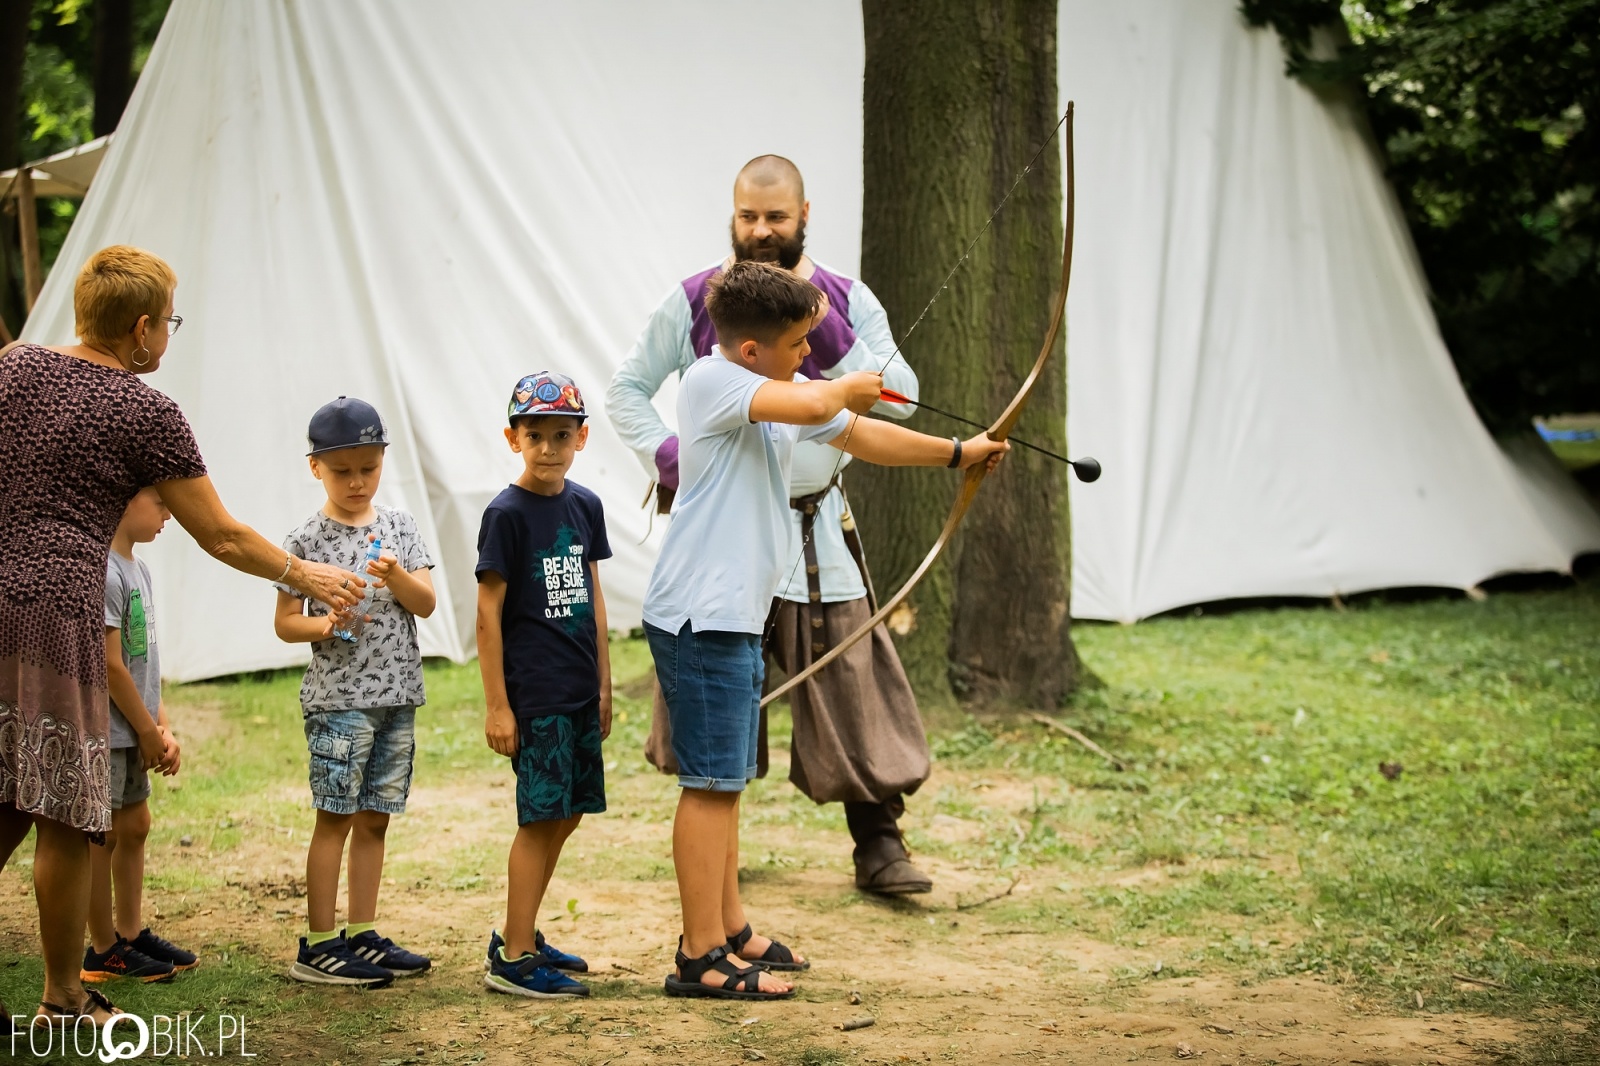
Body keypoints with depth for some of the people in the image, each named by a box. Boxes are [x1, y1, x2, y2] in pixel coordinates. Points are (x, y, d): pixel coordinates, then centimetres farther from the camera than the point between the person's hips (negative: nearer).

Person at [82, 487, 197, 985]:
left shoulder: (138, 570, 11)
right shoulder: (103, 571, -19)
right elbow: (111, 665, -20)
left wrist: (163, 727, 5)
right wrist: (149, 732, -11)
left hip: (133, 733, 10)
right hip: (105, 730, -10)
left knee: (134, 825, 16)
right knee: (104, 833, -1)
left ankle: (131, 932, 26)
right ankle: (103, 950, 7)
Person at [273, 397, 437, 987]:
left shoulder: (398, 527, 8)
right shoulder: (307, 540, -3)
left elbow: (426, 603, 2)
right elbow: (284, 622, 0)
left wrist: (396, 576, -17)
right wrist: (324, 625, -20)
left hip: (398, 696, 4)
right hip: (338, 698, -4)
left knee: (374, 818, 9)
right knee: (335, 817, -5)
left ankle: (362, 935, 16)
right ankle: (317, 946, -1)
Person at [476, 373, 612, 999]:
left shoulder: (586, 506, 9)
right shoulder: (506, 514, -10)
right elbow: (488, 613, -10)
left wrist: (604, 684, 16)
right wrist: (496, 706, -13)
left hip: (579, 691, 7)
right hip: (533, 694, -7)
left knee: (567, 814, 10)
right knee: (542, 817, -7)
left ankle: (520, 936, 24)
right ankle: (514, 959, -1)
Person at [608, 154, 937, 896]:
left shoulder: (846, 302, 1)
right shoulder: (694, 301, 0)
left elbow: (901, 400, -9)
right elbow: (627, 389, 9)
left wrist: (834, 340, -20)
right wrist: (661, 451, -8)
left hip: (814, 530, 0)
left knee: (849, 682, -5)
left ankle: (878, 847, 2)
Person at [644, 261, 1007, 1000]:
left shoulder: (785, 390, 14)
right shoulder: (712, 382, -16)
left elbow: (861, 436, 28)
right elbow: (813, 406, -32)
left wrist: (958, 453, 30)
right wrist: (853, 387, -11)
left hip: (737, 616, 10)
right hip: (699, 615, -10)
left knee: (725, 780, 16)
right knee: (711, 782, -8)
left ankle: (730, 933, 25)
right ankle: (700, 958, -4)